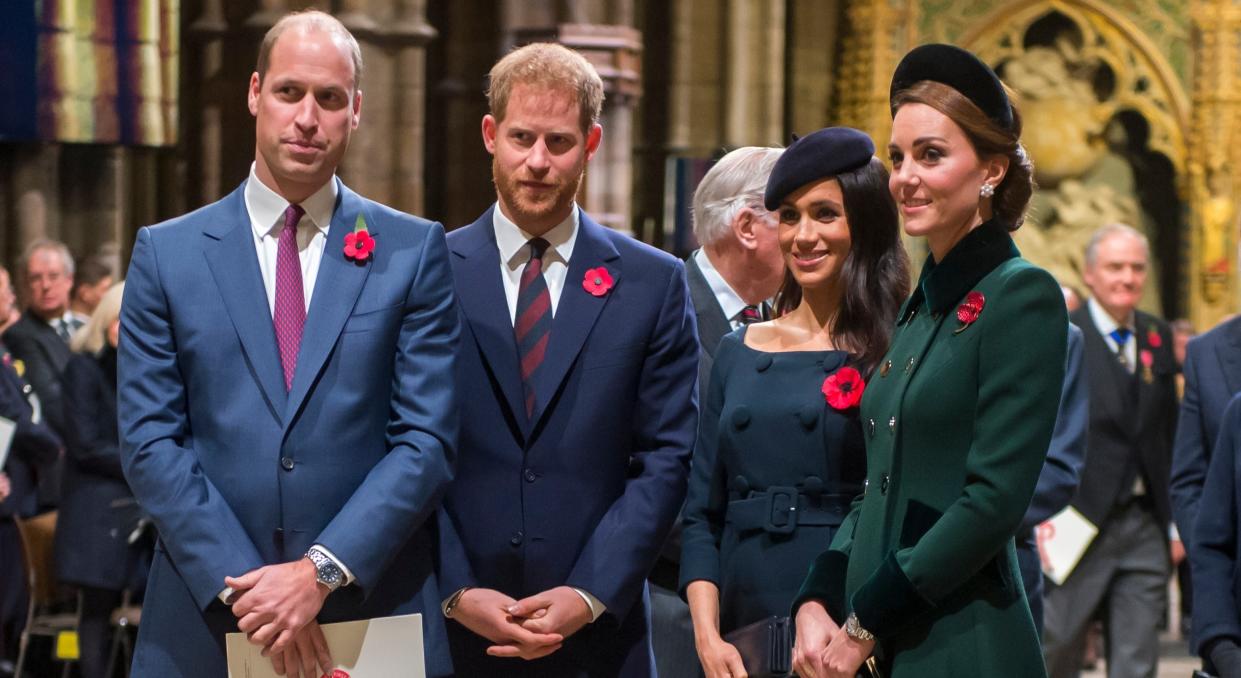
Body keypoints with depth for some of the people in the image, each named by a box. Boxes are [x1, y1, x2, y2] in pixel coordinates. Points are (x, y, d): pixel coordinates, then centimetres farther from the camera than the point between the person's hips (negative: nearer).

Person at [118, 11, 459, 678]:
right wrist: (243, 584, -12)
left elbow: (428, 438, -3)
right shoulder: (165, 253, 5)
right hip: (207, 625, 0)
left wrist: (322, 570, -14)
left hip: (377, 617, 0)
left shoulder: (414, 251, 3)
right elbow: (148, 440, -1)